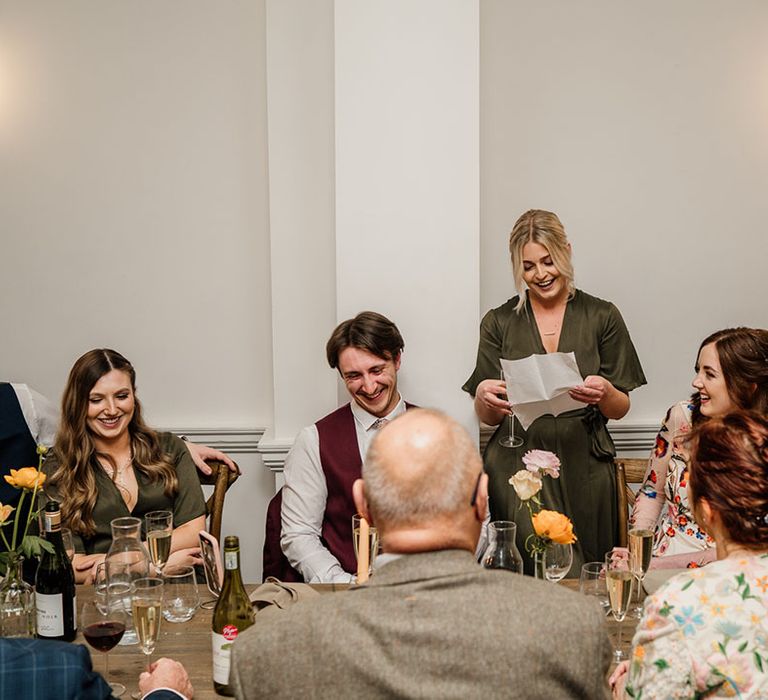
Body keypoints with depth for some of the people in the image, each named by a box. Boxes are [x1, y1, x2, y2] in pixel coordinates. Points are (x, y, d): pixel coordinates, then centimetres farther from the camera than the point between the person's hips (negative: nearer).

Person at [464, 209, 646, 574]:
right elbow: (488, 417, 9)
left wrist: (605, 394, -15)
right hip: (517, 470, 0)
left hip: (584, 471, 1)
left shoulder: (602, 317, 7)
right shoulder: (499, 322, 8)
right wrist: (484, 396, -14)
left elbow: (620, 409, 8)